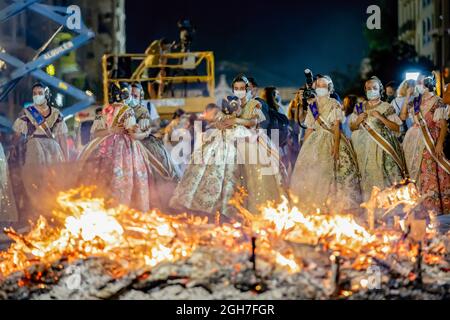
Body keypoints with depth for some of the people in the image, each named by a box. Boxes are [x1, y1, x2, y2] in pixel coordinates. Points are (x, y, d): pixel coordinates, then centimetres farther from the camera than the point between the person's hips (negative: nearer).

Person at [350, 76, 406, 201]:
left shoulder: (386, 107, 2)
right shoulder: (359, 107, 13)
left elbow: (397, 128, -4)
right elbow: (352, 128, 16)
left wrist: (380, 117, -12)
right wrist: (359, 120, -5)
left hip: (382, 148, -3)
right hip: (365, 148, 3)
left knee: (383, 176, -12)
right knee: (368, 176, -2)